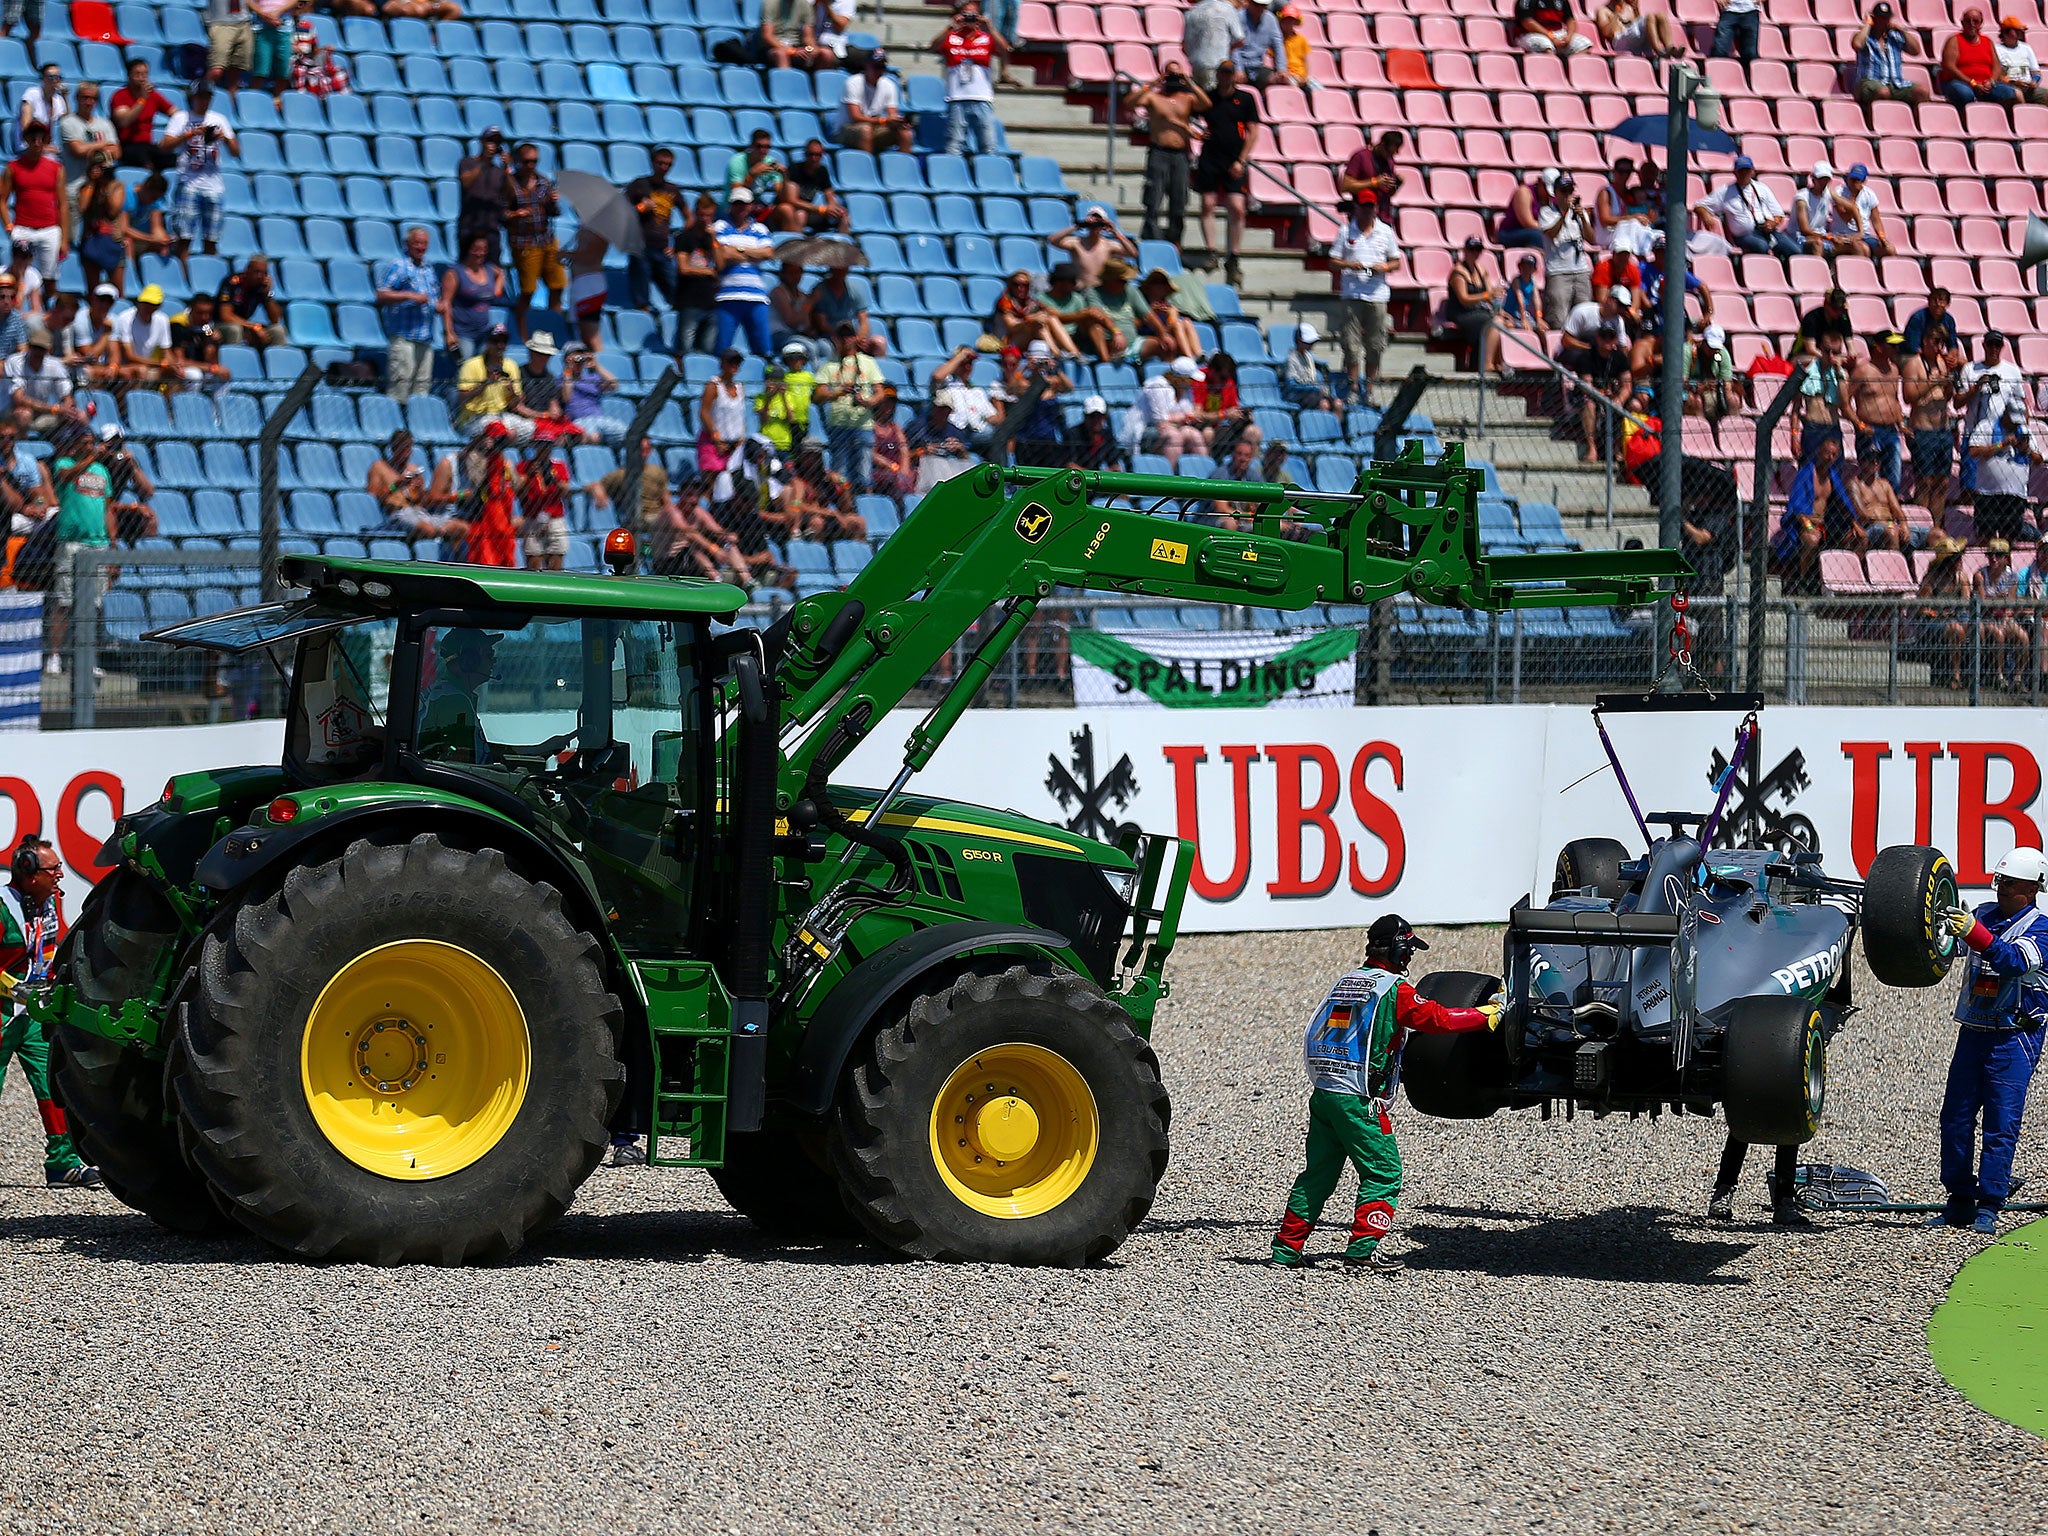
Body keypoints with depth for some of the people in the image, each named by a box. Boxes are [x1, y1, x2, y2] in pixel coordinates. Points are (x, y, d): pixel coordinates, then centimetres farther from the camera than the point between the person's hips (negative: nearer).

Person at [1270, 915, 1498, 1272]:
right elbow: (1438, 1019, -7)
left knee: (1319, 1172, 14)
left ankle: (1287, 1246, 15)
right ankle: (1363, 1248, -8)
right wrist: (1485, 1015, 5)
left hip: (1322, 1092, 8)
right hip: (1358, 1101, -8)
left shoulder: (1345, 982, 15)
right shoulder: (1394, 989, -8)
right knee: (1384, 1173, -1)